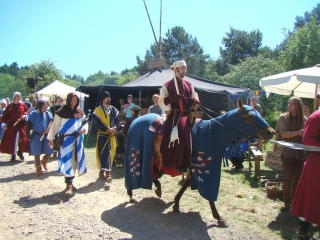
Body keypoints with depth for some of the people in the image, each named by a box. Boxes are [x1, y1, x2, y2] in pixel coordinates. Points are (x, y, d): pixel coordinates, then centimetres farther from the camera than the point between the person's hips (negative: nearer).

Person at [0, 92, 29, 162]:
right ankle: (13, 155, 12)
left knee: (22, 139, 2)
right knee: (12, 140, 1)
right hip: (12, 126, -1)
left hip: (21, 126, 1)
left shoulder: (23, 105, 5)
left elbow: (27, 112, 11)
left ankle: (20, 152, 24)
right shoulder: (10, 106, 1)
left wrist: (25, 116, -9)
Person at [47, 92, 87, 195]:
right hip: (66, 139, -4)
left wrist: (84, 129, -7)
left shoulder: (80, 112, 7)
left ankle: (70, 182, 22)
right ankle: (69, 185, -4)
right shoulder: (61, 112, -5)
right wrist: (50, 138, -3)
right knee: (67, 161, -7)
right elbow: (55, 125, -2)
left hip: (77, 139, 5)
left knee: (74, 160, 9)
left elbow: (85, 123, 15)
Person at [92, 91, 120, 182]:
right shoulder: (98, 110, 0)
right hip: (102, 135, -3)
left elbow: (117, 121, 4)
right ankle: (107, 172, -10)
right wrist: (108, 129, -18)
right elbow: (97, 123, -9)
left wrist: (114, 129, -15)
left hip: (112, 135, 3)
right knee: (104, 153, -9)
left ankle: (102, 171, 17)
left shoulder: (113, 110, 10)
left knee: (110, 153, 4)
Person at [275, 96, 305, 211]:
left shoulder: (303, 119, 7)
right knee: (288, 177, 0)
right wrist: (298, 133, -24)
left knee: (298, 178, 6)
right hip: (288, 152, -3)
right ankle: (287, 202, 13)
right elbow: (284, 134, -10)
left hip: (300, 153, 3)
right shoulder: (283, 118, 0)